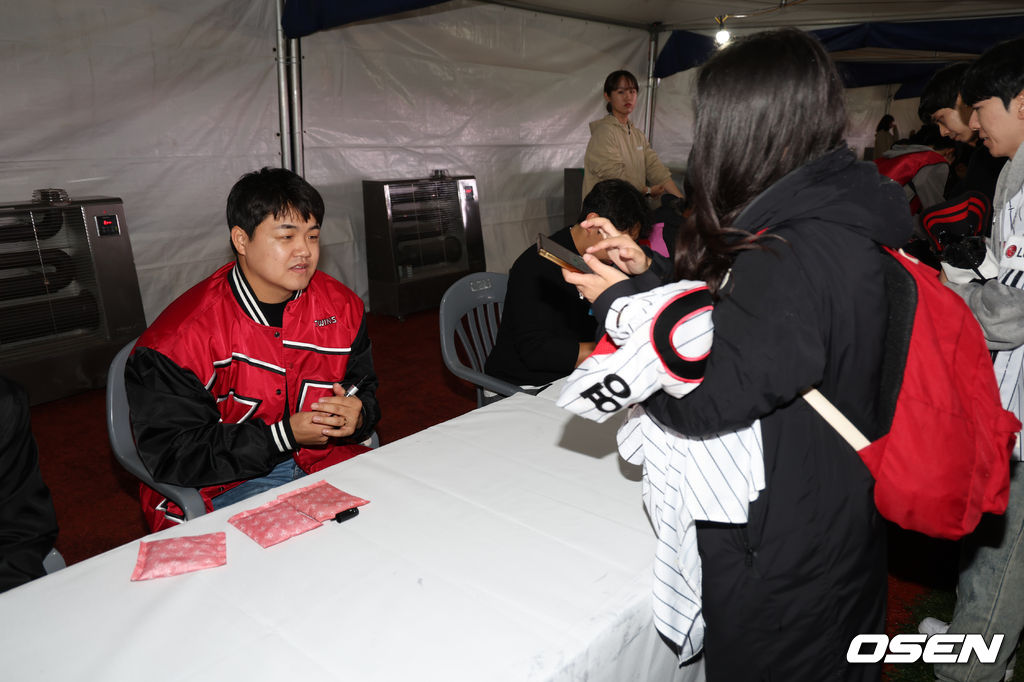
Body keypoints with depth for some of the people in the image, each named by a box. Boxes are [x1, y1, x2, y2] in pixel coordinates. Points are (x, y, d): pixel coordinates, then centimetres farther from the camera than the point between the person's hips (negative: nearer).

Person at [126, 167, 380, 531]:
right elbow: (172, 455, -14)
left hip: (324, 459, 6)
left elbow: (364, 389, 14)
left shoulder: (341, 306, 1)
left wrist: (358, 416, -12)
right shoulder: (181, 336, -15)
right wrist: (285, 434, -21)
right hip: (224, 487, -5)